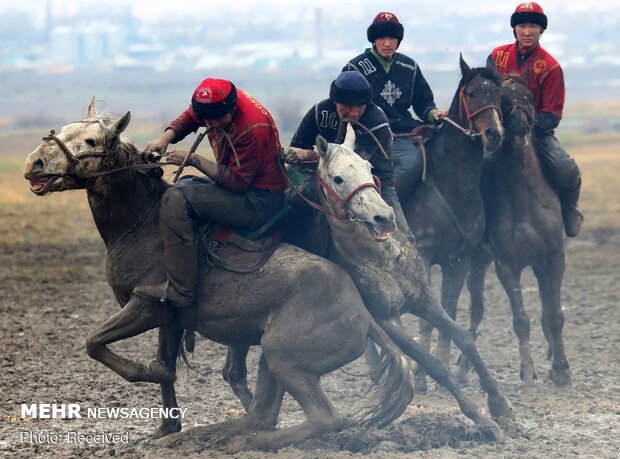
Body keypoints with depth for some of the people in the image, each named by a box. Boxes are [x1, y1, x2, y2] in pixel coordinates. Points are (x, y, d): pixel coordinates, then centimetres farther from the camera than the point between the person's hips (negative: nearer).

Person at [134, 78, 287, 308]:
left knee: (176, 200, -21)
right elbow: (189, 118, 14)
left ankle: (179, 290, -23)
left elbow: (237, 182, -26)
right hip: (240, 182, 10)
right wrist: (165, 138, -5)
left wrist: (194, 161, -22)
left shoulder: (253, 128, -29)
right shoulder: (219, 104, -4)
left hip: (261, 200, -10)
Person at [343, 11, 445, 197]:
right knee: (411, 161, -32)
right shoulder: (357, 67, 3)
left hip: (407, 131, 6)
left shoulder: (409, 67, 16)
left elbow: (423, 101, 20)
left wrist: (432, 114, -2)